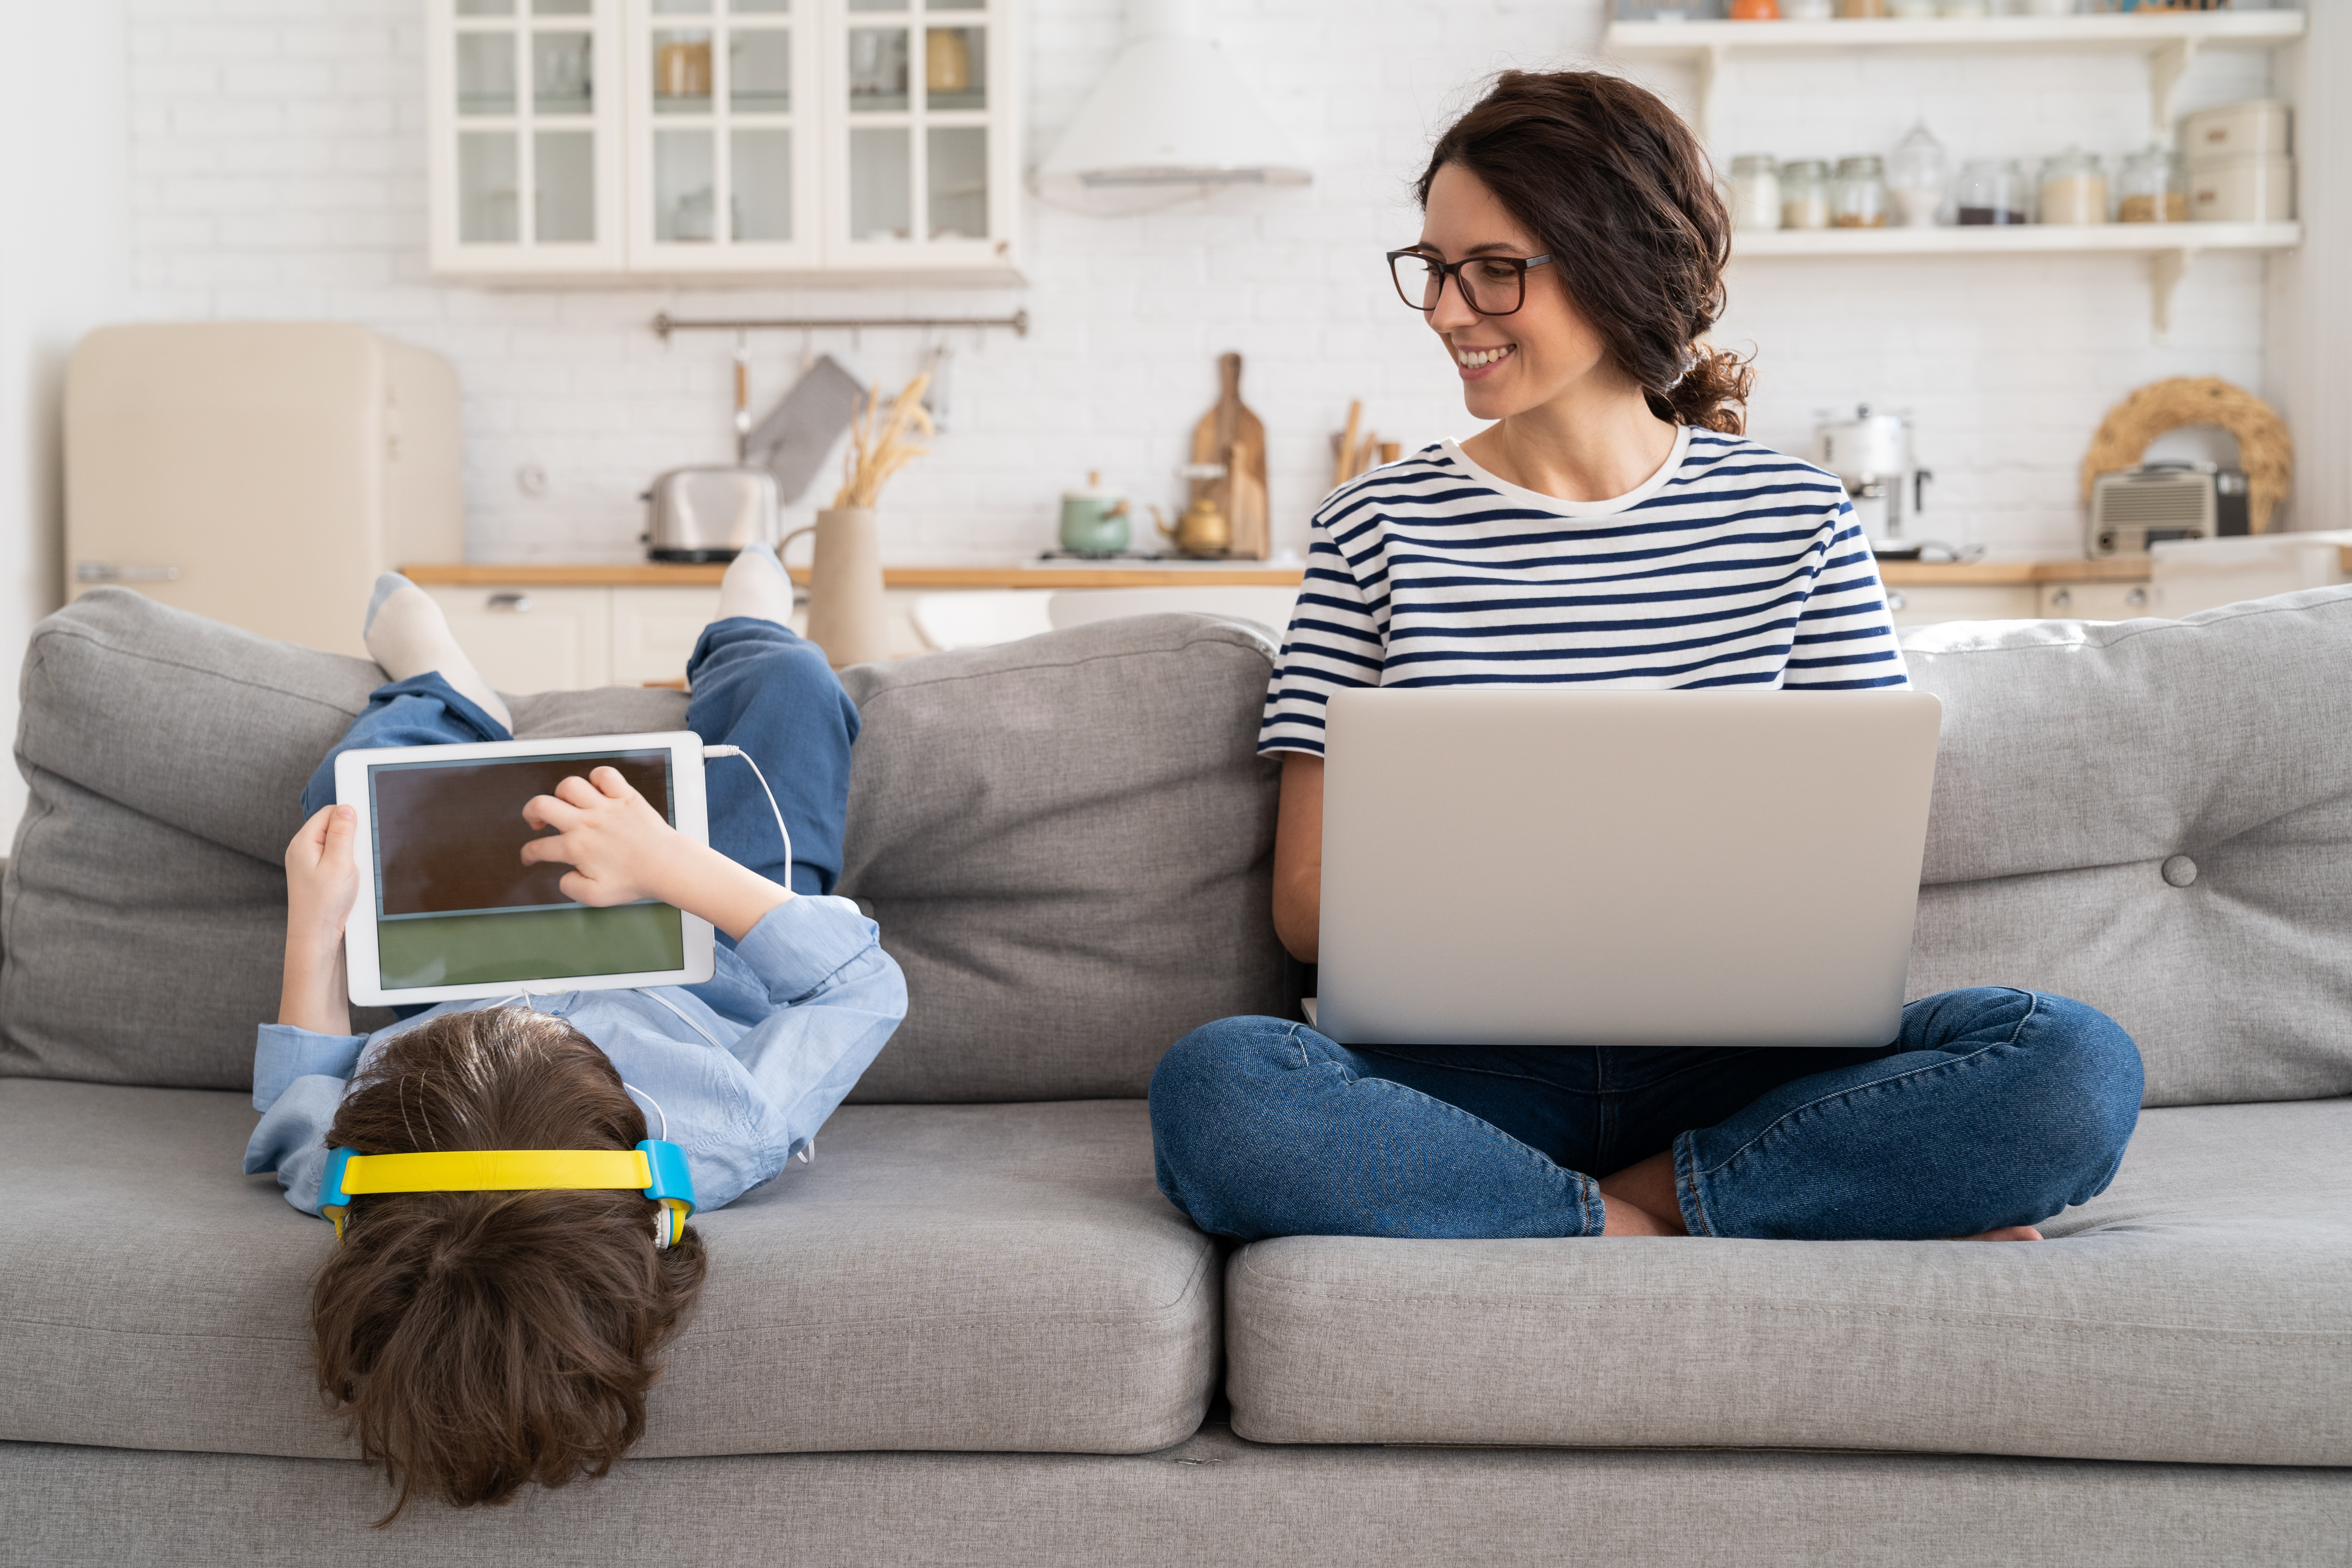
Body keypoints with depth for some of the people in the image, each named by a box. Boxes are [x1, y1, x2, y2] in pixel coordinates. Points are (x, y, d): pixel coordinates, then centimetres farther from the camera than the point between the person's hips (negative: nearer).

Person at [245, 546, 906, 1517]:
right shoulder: (731, 1140, -52)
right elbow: (866, 987, -34)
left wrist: (314, 923, -21)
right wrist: (676, 865, -40)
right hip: (715, 986, -1)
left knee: (353, 779, 15)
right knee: (791, 681, 6)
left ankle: (446, 698, 54)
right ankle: (739, 648, 47)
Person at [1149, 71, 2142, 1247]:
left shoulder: (1797, 518, 8)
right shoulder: (1376, 529, 5)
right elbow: (1308, 903, 2)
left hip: (1735, 1066, 0)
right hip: (1470, 1072, 0)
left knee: (2076, 1066, -25)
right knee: (1214, 1087, -33)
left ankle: (1630, 1206, -13)